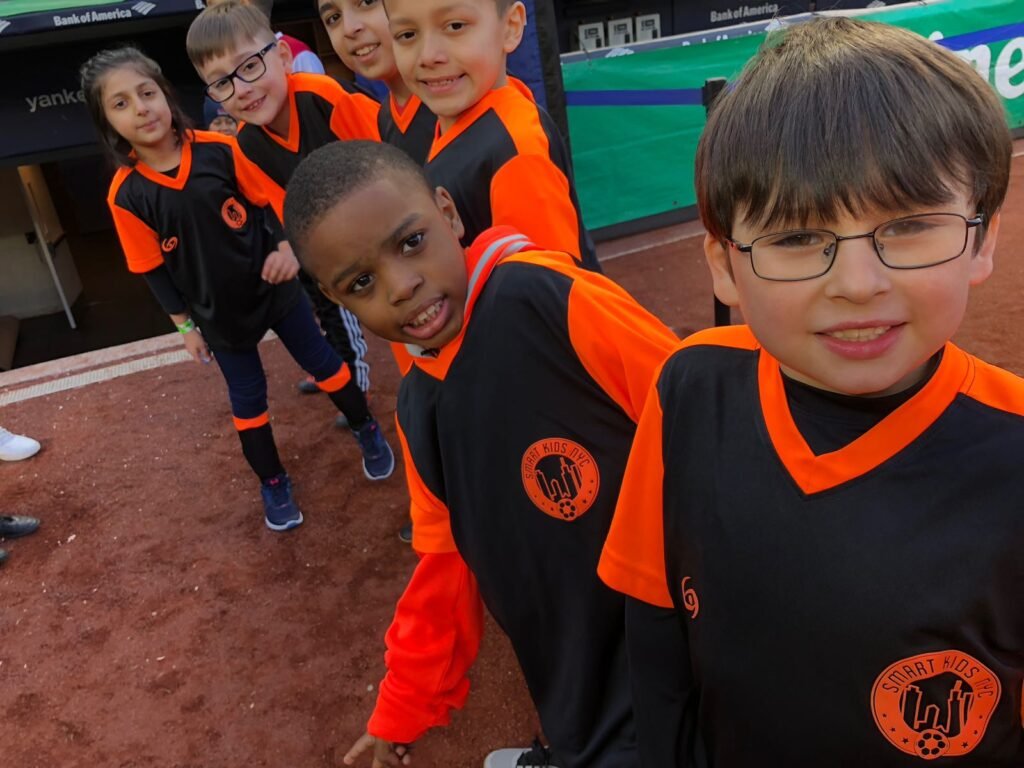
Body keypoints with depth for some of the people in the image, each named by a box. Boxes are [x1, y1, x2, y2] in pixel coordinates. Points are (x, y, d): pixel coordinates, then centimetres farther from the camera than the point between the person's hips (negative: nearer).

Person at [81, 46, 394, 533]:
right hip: (218, 314, 0)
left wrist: (284, 248, -18)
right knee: (247, 398, 13)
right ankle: (273, 485, 33)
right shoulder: (126, 194, -14)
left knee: (320, 361, 14)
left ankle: (368, 432, 38)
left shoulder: (219, 150, -14)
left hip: (272, 286, 0)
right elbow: (152, 270, -5)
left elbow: (267, 201, -2)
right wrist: (186, 326, -1)